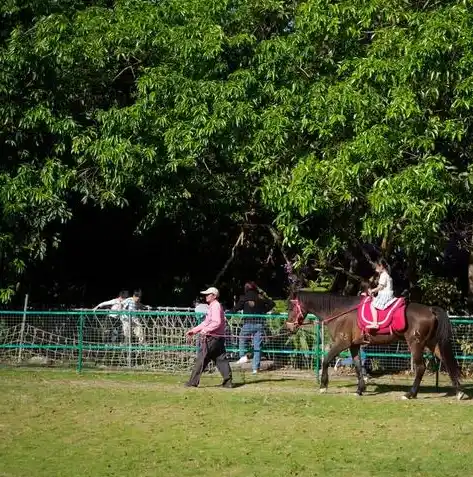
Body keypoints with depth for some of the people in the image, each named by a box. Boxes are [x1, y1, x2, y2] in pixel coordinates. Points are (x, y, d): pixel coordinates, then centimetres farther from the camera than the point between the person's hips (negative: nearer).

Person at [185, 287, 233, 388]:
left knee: (201, 360, -5)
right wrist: (193, 331, 24)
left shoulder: (215, 306, -11)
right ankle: (228, 381, 3)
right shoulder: (213, 306, 21)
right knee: (221, 360, 6)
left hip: (212, 338, -10)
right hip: (219, 338, 10)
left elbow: (217, 322, -24)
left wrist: (206, 330, -32)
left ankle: (193, 382, -2)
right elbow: (205, 323, 26)